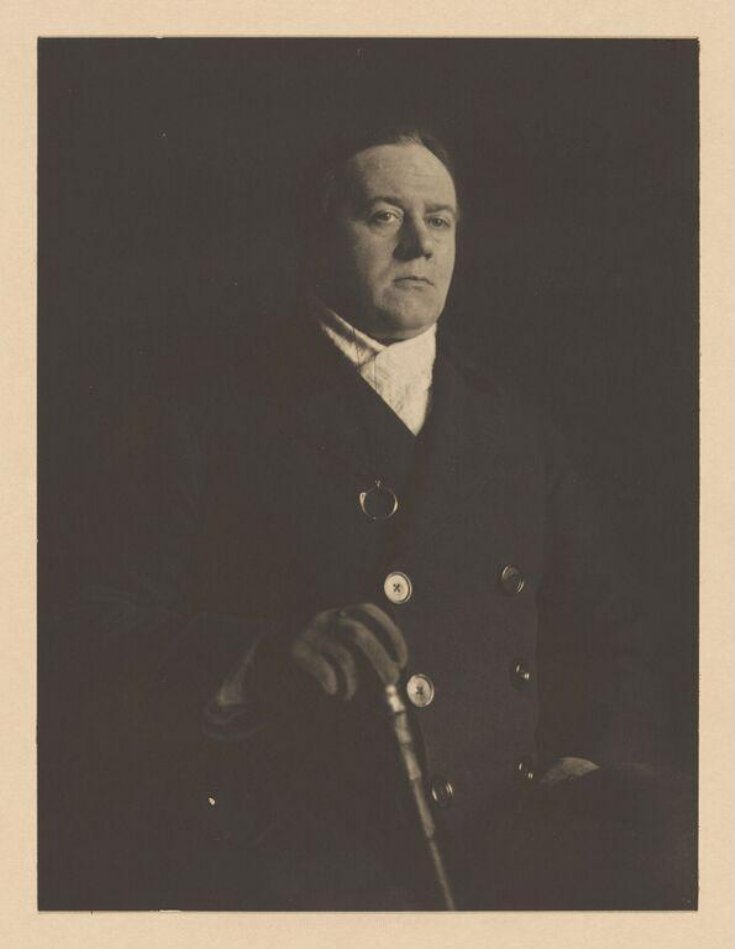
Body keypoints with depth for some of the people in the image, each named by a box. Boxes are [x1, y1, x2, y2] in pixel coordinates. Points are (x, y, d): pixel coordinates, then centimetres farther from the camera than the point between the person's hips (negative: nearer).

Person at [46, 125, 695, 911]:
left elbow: (607, 639, 22)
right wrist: (255, 664, -21)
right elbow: (111, 639, -1)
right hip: (281, 849, -3)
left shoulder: (520, 440, 21)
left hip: (499, 838, 3)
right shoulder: (205, 425, 8)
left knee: (642, 832, -27)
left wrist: (594, 766, 0)